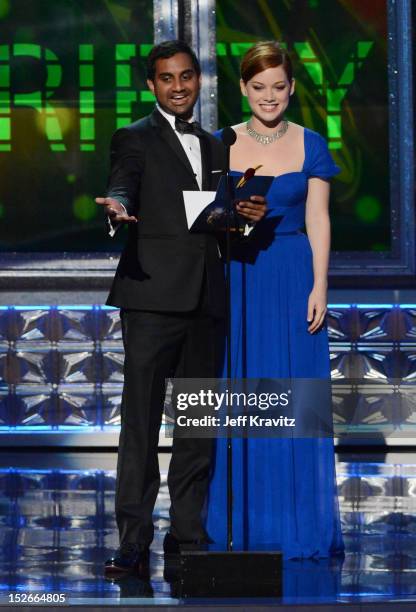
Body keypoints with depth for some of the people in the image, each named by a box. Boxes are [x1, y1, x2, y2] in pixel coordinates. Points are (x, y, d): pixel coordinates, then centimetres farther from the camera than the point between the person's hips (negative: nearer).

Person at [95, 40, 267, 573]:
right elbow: (122, 192, -14)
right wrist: (118, 210, -38)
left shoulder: (213, 147, 21)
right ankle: (133, 539, -9)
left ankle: (187, 533, 15)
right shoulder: (134, 140, 2)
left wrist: (245, 214, 2)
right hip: (153, 295, -6)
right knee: (141, 420, -8)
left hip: (206, 299, 6)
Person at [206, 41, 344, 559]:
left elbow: (318, 221, 1)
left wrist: (319, 288, -6)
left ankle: (297, 525, 8)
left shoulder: (310, 146, 3)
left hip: (292, 279, -1)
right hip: (234, 279, 1)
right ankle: (240, 525, 10)